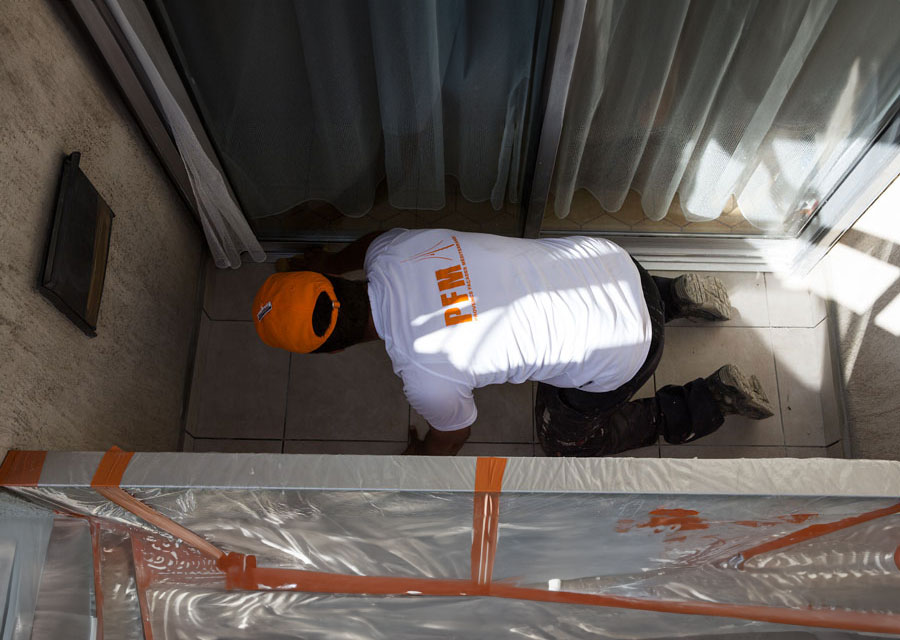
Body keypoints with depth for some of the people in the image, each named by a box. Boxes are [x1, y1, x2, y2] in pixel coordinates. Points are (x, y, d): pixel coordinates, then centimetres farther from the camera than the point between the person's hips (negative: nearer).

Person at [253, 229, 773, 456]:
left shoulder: (424, 375, -27)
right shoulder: (391, 249, -11)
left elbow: (451, 437, -3)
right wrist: (325, 262, 38)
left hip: (619, 356, -6)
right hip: (606, 258, 7)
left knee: (566, 441, 21)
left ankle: (711, 401, 19)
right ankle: (674, 296, 28)